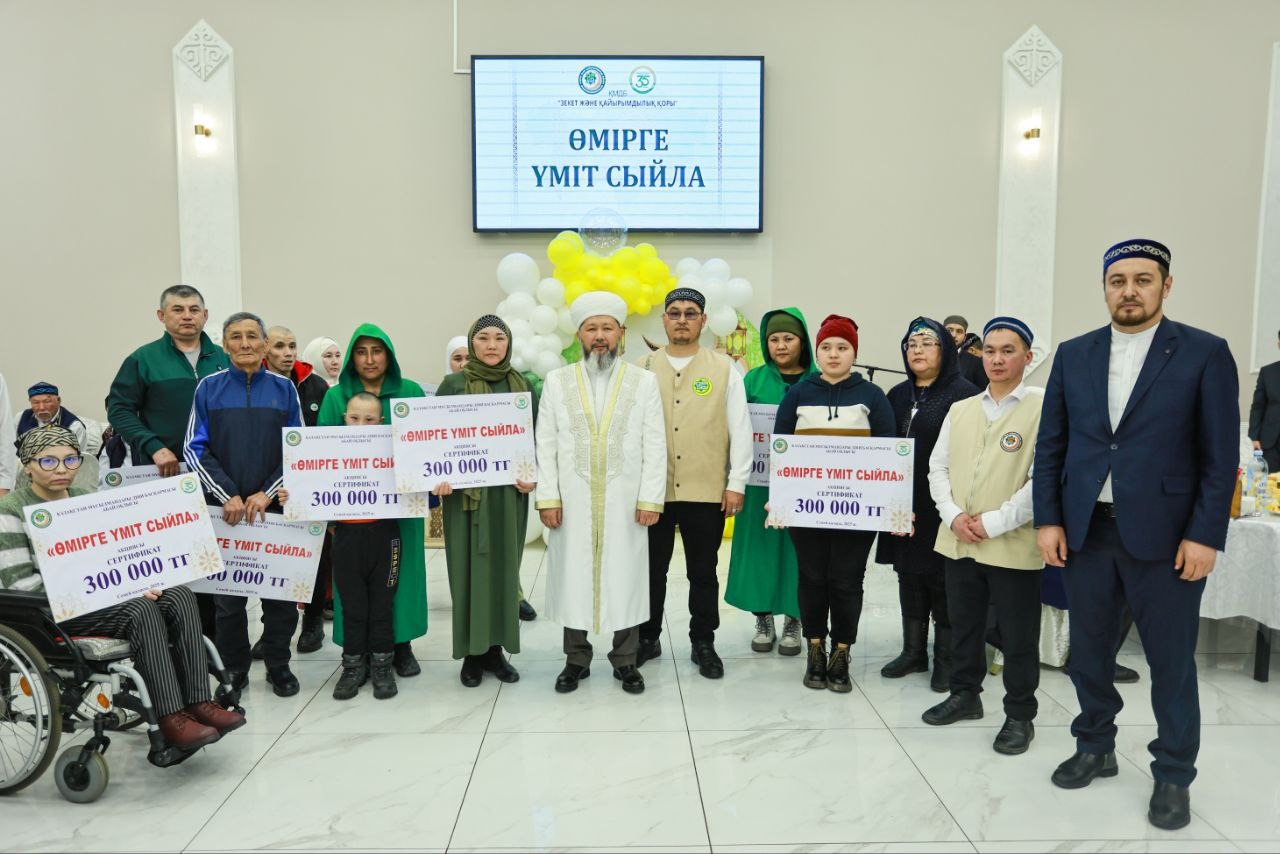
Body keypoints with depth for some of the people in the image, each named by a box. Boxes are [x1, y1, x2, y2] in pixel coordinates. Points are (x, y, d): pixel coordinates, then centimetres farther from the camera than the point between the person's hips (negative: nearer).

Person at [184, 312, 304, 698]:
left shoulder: (284, 389, 5)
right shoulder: (209, 388, 3)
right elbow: (195, 450, 0)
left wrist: (267, 494, -8)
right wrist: (228, 496, -11)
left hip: (274, 507, 1)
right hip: (224, 509, 0)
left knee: (280, 592, 4)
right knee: (228, 595, 5)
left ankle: (278, 666, 20)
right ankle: (234, 669, 21)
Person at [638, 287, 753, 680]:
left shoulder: (724, 368, 1)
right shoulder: (644, 368, 5)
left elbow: (740, 429, 0)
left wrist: (737, 484, -3)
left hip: (706, 492, -1)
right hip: (652, 490, 1)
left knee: (703, 573, 11)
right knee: (651, 570, 12)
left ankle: (703, 643, 26)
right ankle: (647, 638, 29)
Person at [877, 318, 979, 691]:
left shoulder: (963, 392, -7)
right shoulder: (897, 395, 12)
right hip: (904, 504, 6)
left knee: (943, 579, 2)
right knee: (909, 576, 13)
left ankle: (946, 658, 15)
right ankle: (913, 651, 26)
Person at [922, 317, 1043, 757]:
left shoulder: (1043, 409, -6)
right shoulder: (960, 410, 11)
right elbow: (938, 467, 9)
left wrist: (995, 522, -15)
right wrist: (954, 515, -6)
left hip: (1014, 545, -5)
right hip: (959, 541, 5)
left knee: (1018, 636, 7)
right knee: (963, 626, 18)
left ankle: (1020, 715, 23)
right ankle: (965, 695, 35)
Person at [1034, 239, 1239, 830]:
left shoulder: (1205, 353, -2)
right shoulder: (1073, 354, 7)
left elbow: (1221, 455, -4)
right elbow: (1050, 446, 7)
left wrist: (1205, 536, -10)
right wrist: (1049, 520, 1)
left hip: (1165, 536, -3)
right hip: (1084, 530, 3)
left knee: (1171, 661, 8)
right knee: (1088, 650, 14)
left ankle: (1173, 775, 25)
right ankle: (1095, 749, 33)